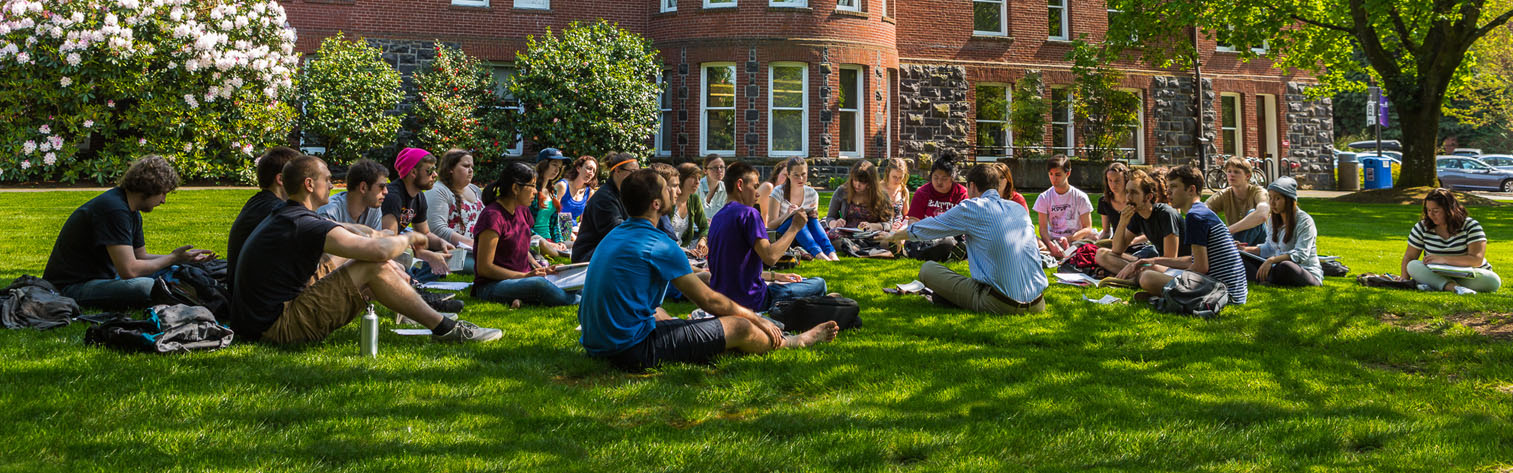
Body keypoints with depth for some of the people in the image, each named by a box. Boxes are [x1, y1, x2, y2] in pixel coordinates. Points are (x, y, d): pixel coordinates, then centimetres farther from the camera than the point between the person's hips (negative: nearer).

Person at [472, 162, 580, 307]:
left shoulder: (523, 211, 11)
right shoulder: (493, 216, -15)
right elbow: (484, 268, -18)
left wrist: (541, 269, 5)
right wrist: (524, 276, -20)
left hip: (523, 278, 8)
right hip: (492, 286, -8)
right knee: (539, 283, -39)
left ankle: (521, 299, -23)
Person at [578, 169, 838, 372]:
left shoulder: (615, 235, 10)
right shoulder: (658, 244, -14)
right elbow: (708, 300, -5)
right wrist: (758, 320, 8)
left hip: (596, 344, 10)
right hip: (632, 351, -9)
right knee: (741, 328, -2)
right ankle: (798, 342, 27)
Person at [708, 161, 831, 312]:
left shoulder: (717, 218, 13)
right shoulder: (748, 213, -14)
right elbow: (770, 257, -24)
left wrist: (775, 276, 16)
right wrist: (795, 227, -12)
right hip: (749, 300, -9)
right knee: (819, 284, 2)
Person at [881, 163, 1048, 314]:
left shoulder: (971, 209, -2)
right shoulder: (1020, 209, 15)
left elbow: (923, 229, 12)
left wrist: (893, 236, 32)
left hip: (1001, 304, -5)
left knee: (927, 269, 5)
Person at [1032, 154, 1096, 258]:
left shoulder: (1080, 197, 3)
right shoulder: (1044, 198, 6)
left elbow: (1087, 228, -1)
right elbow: (1043, 227, -2)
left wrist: (1069, 238, -20)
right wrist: (1050, 245, -24)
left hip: (1076, 241, 0)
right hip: (1052, 241, 0)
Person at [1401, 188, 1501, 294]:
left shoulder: (1470, 226, -9)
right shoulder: (1422, 227, -1)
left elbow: (1477, 260, -19)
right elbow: (1409, 257, 4)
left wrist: (1443, 259, -25)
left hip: (1468, 276, -2)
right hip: (1436, 274, 2)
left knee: (1494, 281, -32)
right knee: (1413, 266, -26)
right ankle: (1453, 287, -48)